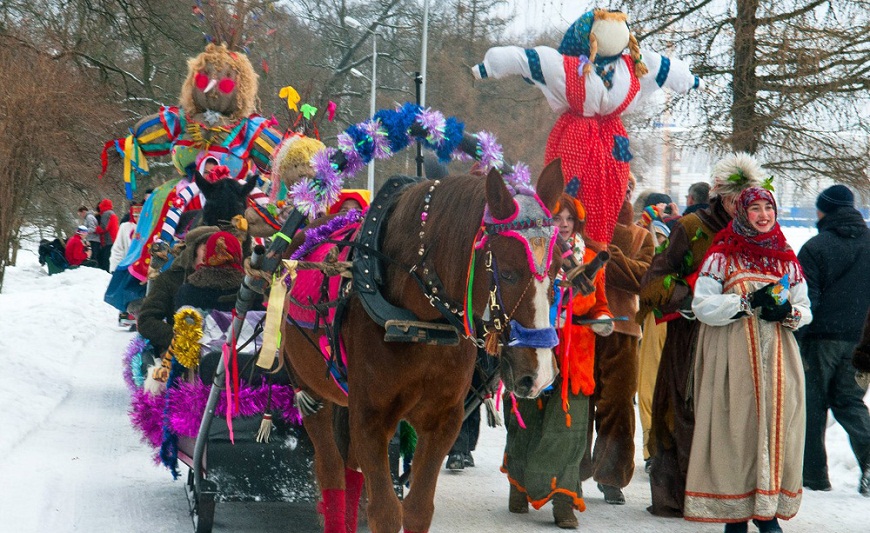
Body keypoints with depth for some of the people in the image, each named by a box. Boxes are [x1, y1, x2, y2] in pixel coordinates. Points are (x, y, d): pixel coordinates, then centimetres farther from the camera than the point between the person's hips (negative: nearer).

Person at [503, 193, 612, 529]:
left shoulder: (590, 260, 9)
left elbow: (599, 304, 18)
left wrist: (603, 321, -3)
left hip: (575, 356, 2)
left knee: (567, 426, -4)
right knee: (527, 422, 8)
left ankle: (564, 502, -1)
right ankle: (520, 488, 26)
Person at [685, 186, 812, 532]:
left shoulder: (787, 259, 14)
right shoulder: (722, 256, 2)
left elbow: (805, 307, 16)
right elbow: (703, 306, -6)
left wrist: (788, 313, -7)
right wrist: (749, 302, -15)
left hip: (779, 358, 4)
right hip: (734, 358, -4)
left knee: (777, 426, 0)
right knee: (737, 426, -5)